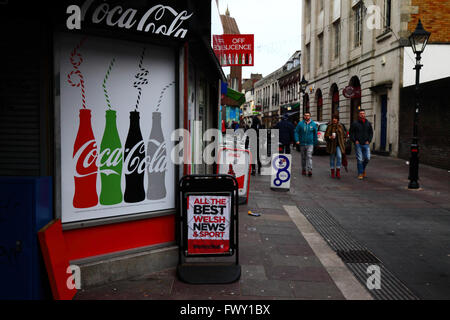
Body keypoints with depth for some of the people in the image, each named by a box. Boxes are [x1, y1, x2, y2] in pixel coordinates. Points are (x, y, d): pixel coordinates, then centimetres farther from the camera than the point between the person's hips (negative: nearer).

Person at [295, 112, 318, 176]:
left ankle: (310, 170, -20)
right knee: (303, 157, 11)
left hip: (310, 144, -1)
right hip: (302, 144, 1)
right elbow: (296, 132, 0)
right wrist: (297, 140, -13)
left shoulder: (313, 124, 2)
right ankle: (303, 170, 24)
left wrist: (315, 142, 10)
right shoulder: (300, 124, 0)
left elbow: (315, 134, 10)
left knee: (309, 156, -15)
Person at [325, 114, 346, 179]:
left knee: (339, 156, -17)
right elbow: (326, 135, 1)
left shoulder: (340, 126, 6)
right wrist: (330, 137, -19)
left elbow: (344, 135, 13)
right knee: (332, 158, 6)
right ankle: (332, 172, 18)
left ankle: (338, 172, -11)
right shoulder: (329, 126, 1)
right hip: (331, 145, 0)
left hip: (339, 145, 0)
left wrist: (343, 142, 5)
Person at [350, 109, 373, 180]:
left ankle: (363, 169, 24)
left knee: (367, 158, -4)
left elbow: (371, 133, 15)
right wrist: (355, 140, -7)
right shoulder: (354, 124, 1)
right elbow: (351, 133, 3)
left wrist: (369, 140, 2)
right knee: (359, 159, -4)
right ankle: (360, 173, 5)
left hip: (366, 144, 2)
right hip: (358, 144, -2)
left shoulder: (368, 123, 10)